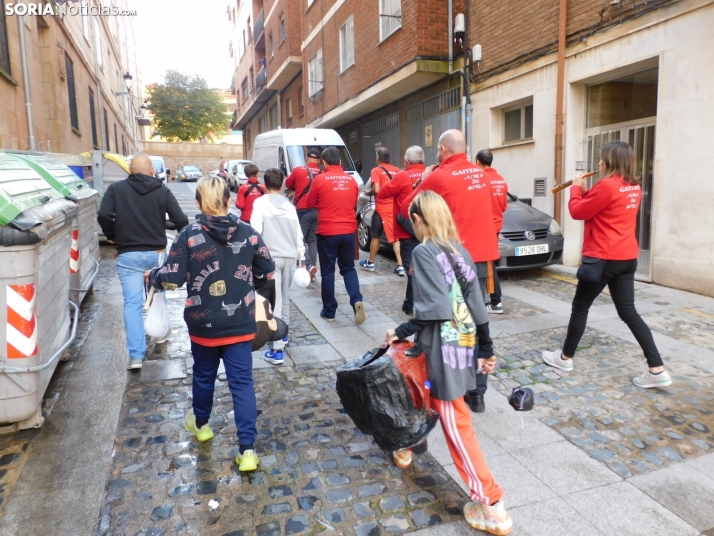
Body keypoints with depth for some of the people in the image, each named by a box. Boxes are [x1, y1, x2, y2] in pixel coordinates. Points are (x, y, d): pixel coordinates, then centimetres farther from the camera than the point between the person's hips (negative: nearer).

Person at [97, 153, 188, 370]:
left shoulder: (116, 189, 0)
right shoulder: (162, 191, 0)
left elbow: (103, 215, -12)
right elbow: (181, 220, -6)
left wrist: (112, 236, 5)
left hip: (129, 255, -1)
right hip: (156, 253, 2)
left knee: (132, 303, -1)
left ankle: (136, 355, -6)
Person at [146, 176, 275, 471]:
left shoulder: (188, 235, -11)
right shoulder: (248, 232, -4)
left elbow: (171, 279, -12)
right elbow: (268, 269, 4)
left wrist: (152, 275, 9)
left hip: (203, 323, 0)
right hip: (240, 323, 1)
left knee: (204, 374, 22)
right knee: (242, 382, 4)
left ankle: (201, 424, 46)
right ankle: (247, 450, 3)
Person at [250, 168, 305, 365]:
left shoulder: (260, 202, 0)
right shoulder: (289, 206, 12)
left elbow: (256, 230, -10)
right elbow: (298, 234, 11)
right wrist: (301, 255, 17)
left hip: (271, 256, -5)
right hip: (290, 255, 5)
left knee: (274, 300, -7)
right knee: (284, 297, 21)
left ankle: (277, 349, -9)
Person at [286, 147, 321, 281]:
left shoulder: (298, 170, -3)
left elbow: (288, 184, 12)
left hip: (302, 210, -3)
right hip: (318, 211, 3)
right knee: (313, 241, 13)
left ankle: (309, 265, -15)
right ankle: (312, 265, 14)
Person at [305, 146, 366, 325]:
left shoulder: (320, 180, -7)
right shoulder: (352, 180, 4)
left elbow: (310, 204, 4)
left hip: (327, 233, -3)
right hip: (348, 232, 3)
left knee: (328, 271, 8)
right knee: (348, 268, 15)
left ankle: (329, 311, 14)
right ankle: (357, 301, -5)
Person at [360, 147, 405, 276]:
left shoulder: (376, 171, -7)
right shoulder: (397, 170, 7)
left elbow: (376, 190, -16)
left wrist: (368, 192, 3)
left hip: (382, 208, -4)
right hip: (396, 207, 4)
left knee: (375, 236, 11)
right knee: (395, 237, 7)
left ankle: (370, 263, 24)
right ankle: (400, 266, -1)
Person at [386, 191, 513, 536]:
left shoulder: (423, 252, -14)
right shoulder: (461, 252, 8)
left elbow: (434, 310, -22)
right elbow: (476, 305, 11)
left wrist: (402, 333, -10)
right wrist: (486, 349, 17)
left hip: (442, 348, -8)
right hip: (464, 344, 8)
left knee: (455, 424, 3)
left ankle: (491, 506, 12)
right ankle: (404, 448, 48)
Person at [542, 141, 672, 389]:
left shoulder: (606, 186, -17)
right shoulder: (634, 187, 10)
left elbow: (578, 211, -9)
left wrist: (576, 188, 6)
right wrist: (586, 190, 13)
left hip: (603, 257, -8)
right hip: (627, 257, 8)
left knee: (580, 307, 7)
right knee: (628, 311, 9)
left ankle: (565, 357, 21)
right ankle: (657, 370, 6)